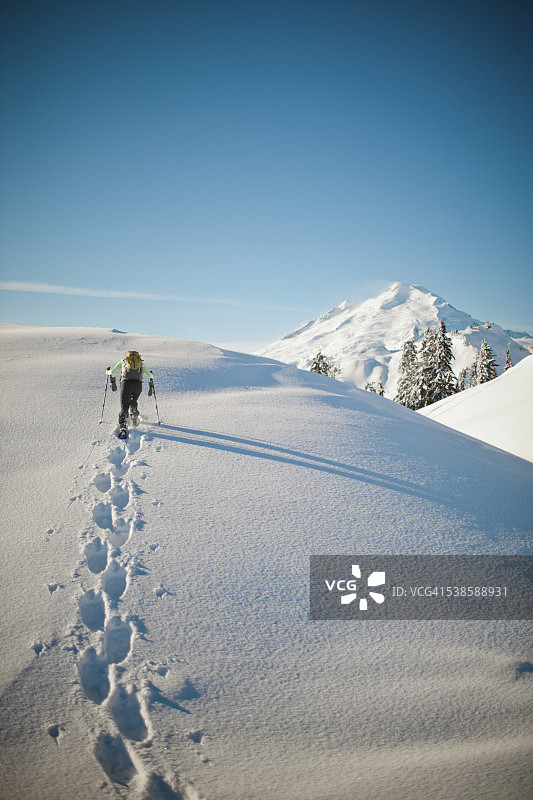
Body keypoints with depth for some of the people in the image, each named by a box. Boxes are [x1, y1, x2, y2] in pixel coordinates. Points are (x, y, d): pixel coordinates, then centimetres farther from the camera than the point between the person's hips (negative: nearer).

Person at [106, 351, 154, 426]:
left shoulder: (123, 361, 18)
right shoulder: (141, 362, 22)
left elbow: (113, 371, 13)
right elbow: (149, 375, 20)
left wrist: (108, 372, 36)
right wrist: (151, 376, 44)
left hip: (126, 383, -1)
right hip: (138, 384, 1)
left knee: (124, 406, 5)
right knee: (133, 402, 28)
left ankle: (122, 423, -12)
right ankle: (134, 417, 10)